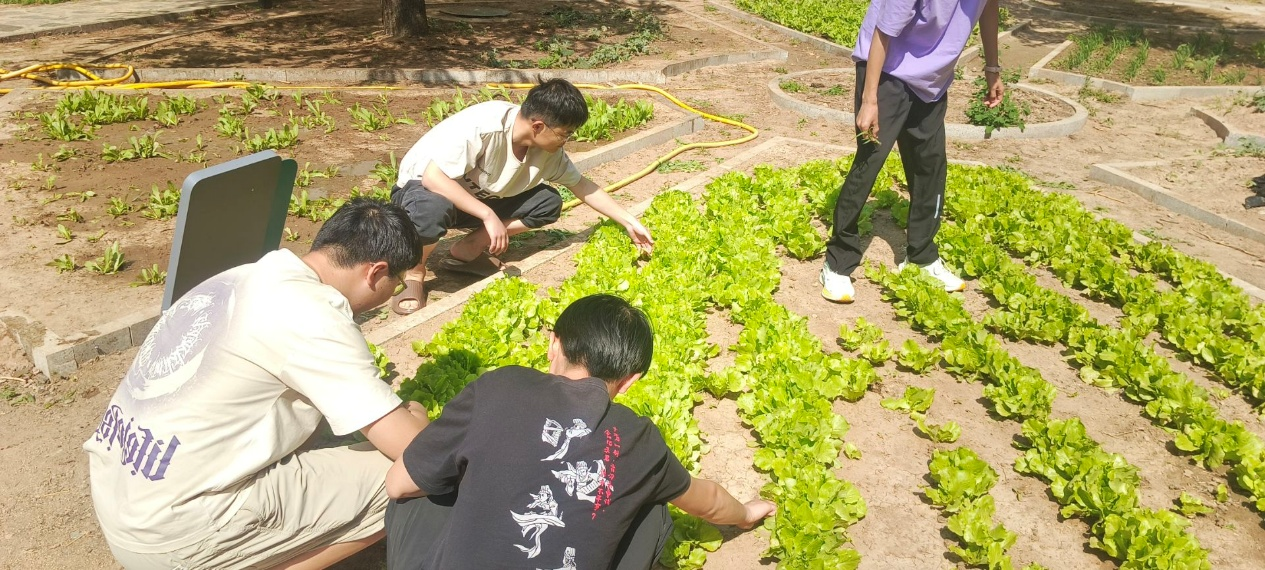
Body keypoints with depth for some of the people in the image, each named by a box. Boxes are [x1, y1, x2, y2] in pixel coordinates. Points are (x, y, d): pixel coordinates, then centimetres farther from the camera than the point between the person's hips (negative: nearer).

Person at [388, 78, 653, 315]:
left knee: (549, 202, -11)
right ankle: (414, 273, -12)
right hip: (427, 188, -6)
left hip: (477, 198, 6)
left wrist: (629, 222, -1)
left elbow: (582, 186, 1)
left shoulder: (548, 149, -12)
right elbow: (432, 177, -36)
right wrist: (488, 215, -38)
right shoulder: (483, 127, -34)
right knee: (433, 210, -42)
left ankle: (469, 249, -3)